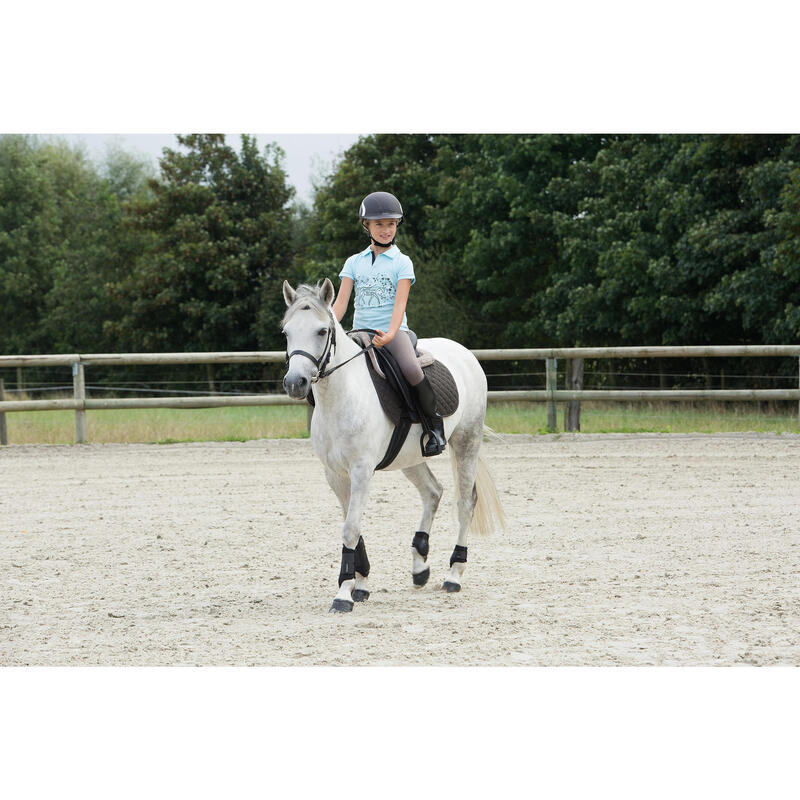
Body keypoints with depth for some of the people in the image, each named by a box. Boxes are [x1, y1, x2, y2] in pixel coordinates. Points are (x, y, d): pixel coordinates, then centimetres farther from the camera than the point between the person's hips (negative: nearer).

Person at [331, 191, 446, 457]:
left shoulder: (401, 262, 3)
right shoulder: (354, 262, 12)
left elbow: (400, 304, -9)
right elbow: (341, 301, 3)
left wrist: (390, 335, -26)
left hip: (393, 331, -4)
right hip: (360, 332, 4)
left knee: (411, 369, -31)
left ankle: (434, 424, -14)